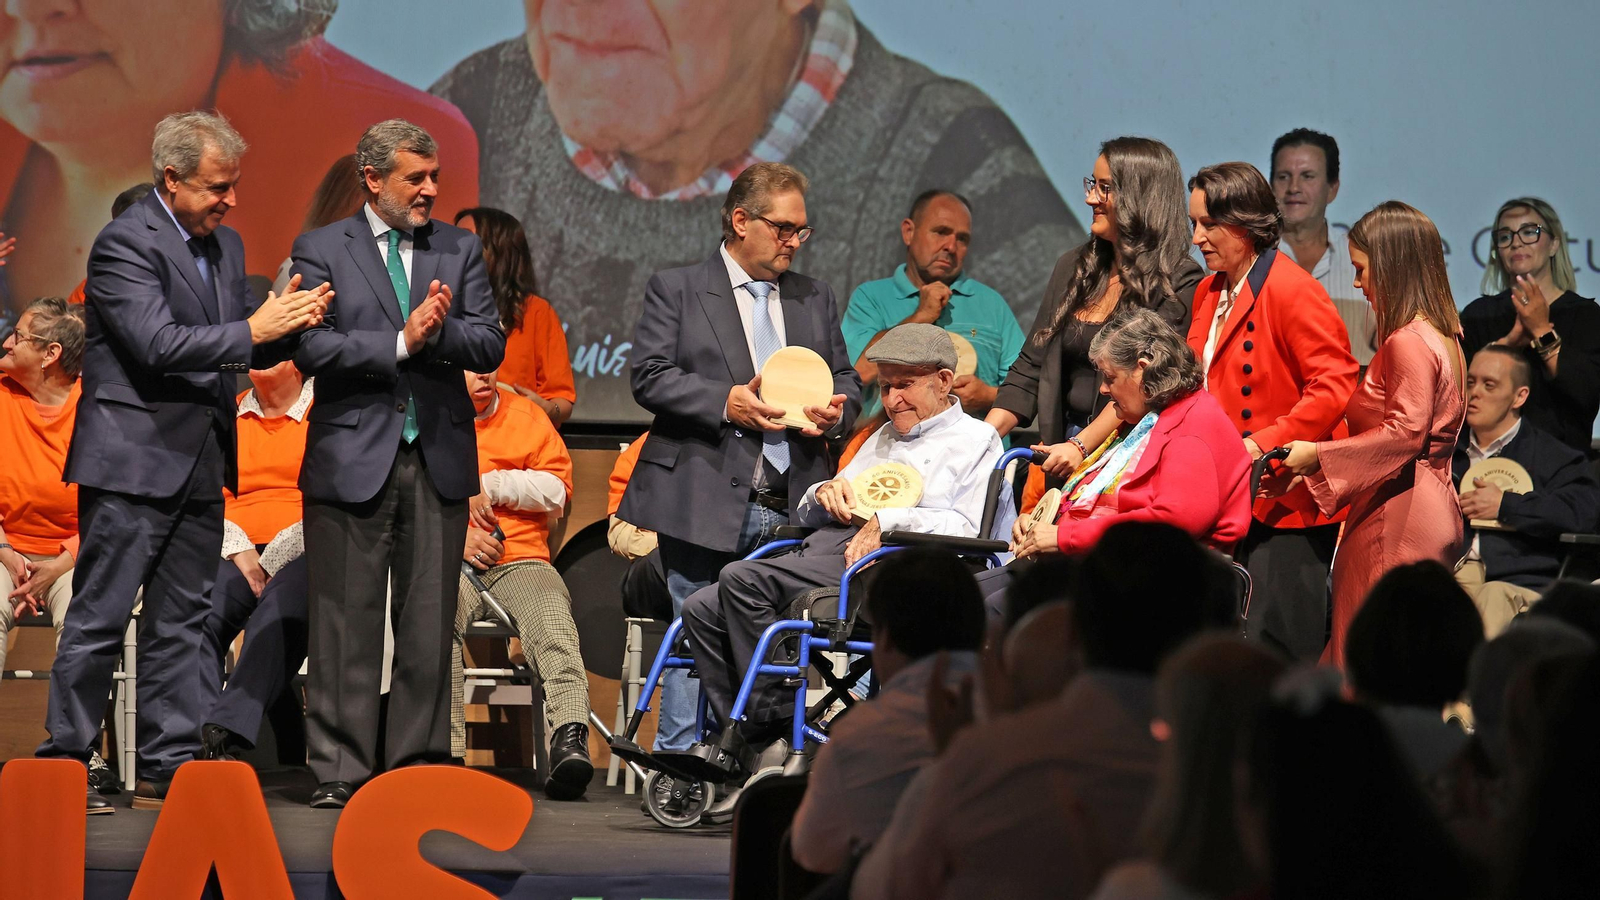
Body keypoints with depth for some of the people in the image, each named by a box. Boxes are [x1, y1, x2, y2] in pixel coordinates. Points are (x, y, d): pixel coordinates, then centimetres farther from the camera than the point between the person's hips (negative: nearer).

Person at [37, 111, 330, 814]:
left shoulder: (225, 244, 14)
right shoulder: (126, 243, -12)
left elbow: (251, 350, 17)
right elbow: (157, 344, -22)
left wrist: (289, 323, -3)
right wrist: (252, 330, -19)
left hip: (199, 465, 8)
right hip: (133, 460, -8)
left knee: (182, 624, 9)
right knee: (100, 618, -4)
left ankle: (169, 769, 13)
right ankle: (63, 763, 2)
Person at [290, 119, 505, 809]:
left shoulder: (459, 251, 13)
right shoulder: (320, 250, 3)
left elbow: (490, 345, 4)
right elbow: (311, 349, -9)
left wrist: (437, 328, -14)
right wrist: (400, 342, -15)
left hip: (439, 460, 3)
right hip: (353, 459, -3)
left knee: (430, 623, 4)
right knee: (346, 625, -2)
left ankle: (418, 765, 10)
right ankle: (340, 772, 2)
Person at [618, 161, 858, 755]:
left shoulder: (815, 299, 20)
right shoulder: (675, 290, 6)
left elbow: (846, 380, 22)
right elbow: (650, 377, -4)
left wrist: (837, 410, -2)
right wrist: (725, 403, -16)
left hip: (791, 507, 4)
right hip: (706, 505, -4)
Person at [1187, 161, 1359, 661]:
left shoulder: (1293, 291, -11)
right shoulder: (1210, 292, 17)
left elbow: (1335, 388, -18)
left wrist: (1261, 445, -21)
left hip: (1284, 505, -9)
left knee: (1275, 648, -9)